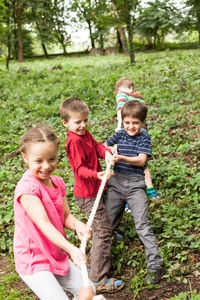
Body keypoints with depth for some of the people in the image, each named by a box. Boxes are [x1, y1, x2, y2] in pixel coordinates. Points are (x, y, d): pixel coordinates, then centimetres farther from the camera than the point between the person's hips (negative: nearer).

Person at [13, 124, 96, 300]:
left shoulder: (58, 183, 2)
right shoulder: (27, 187, -23)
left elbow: (66, 216, 3)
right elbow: (43, 223, -31)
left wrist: (78, 225, -21)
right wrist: (72, 249, -40)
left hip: (57, 256, 8)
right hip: (33, 262, -7)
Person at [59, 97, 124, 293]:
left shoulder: (85, 134, 6)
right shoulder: (74, 141, -23)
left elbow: (96, 146, 2)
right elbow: (80, 169, -27)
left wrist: (107, 154, -20)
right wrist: (97, 174, -42)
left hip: (93, 190, 10)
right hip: (87, 194, -10)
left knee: (101, 227, 28)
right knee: (102, 230, -8)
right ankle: (98, 279, -2)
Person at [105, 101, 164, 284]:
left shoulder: (144, 137, -1)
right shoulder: (120, 134, 10)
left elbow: (141, 160, -13)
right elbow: (104, 147, 23)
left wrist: (121, 158, -28)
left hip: (135, 183, -4)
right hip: (116, 181, 4)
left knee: (142, 224, -7)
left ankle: (156, 265, 1)